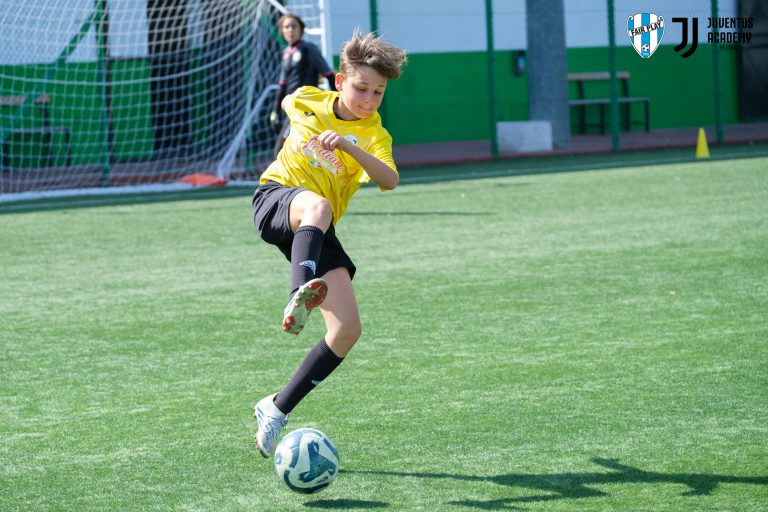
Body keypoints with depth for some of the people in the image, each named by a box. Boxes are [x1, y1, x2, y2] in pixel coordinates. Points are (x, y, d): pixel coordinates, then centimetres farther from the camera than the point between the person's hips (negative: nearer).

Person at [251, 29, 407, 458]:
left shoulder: (374, 135, 0)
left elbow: (389, 180, -23)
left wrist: (348, 145, -35)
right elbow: (288, 105, 33)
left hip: (318, 233, 2)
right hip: (277, 198, -2)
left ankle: (278, 409, 2)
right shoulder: (307, 100, 6)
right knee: (317, 205, -41)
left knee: (348, 329, -12)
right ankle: (300, 295, -72)